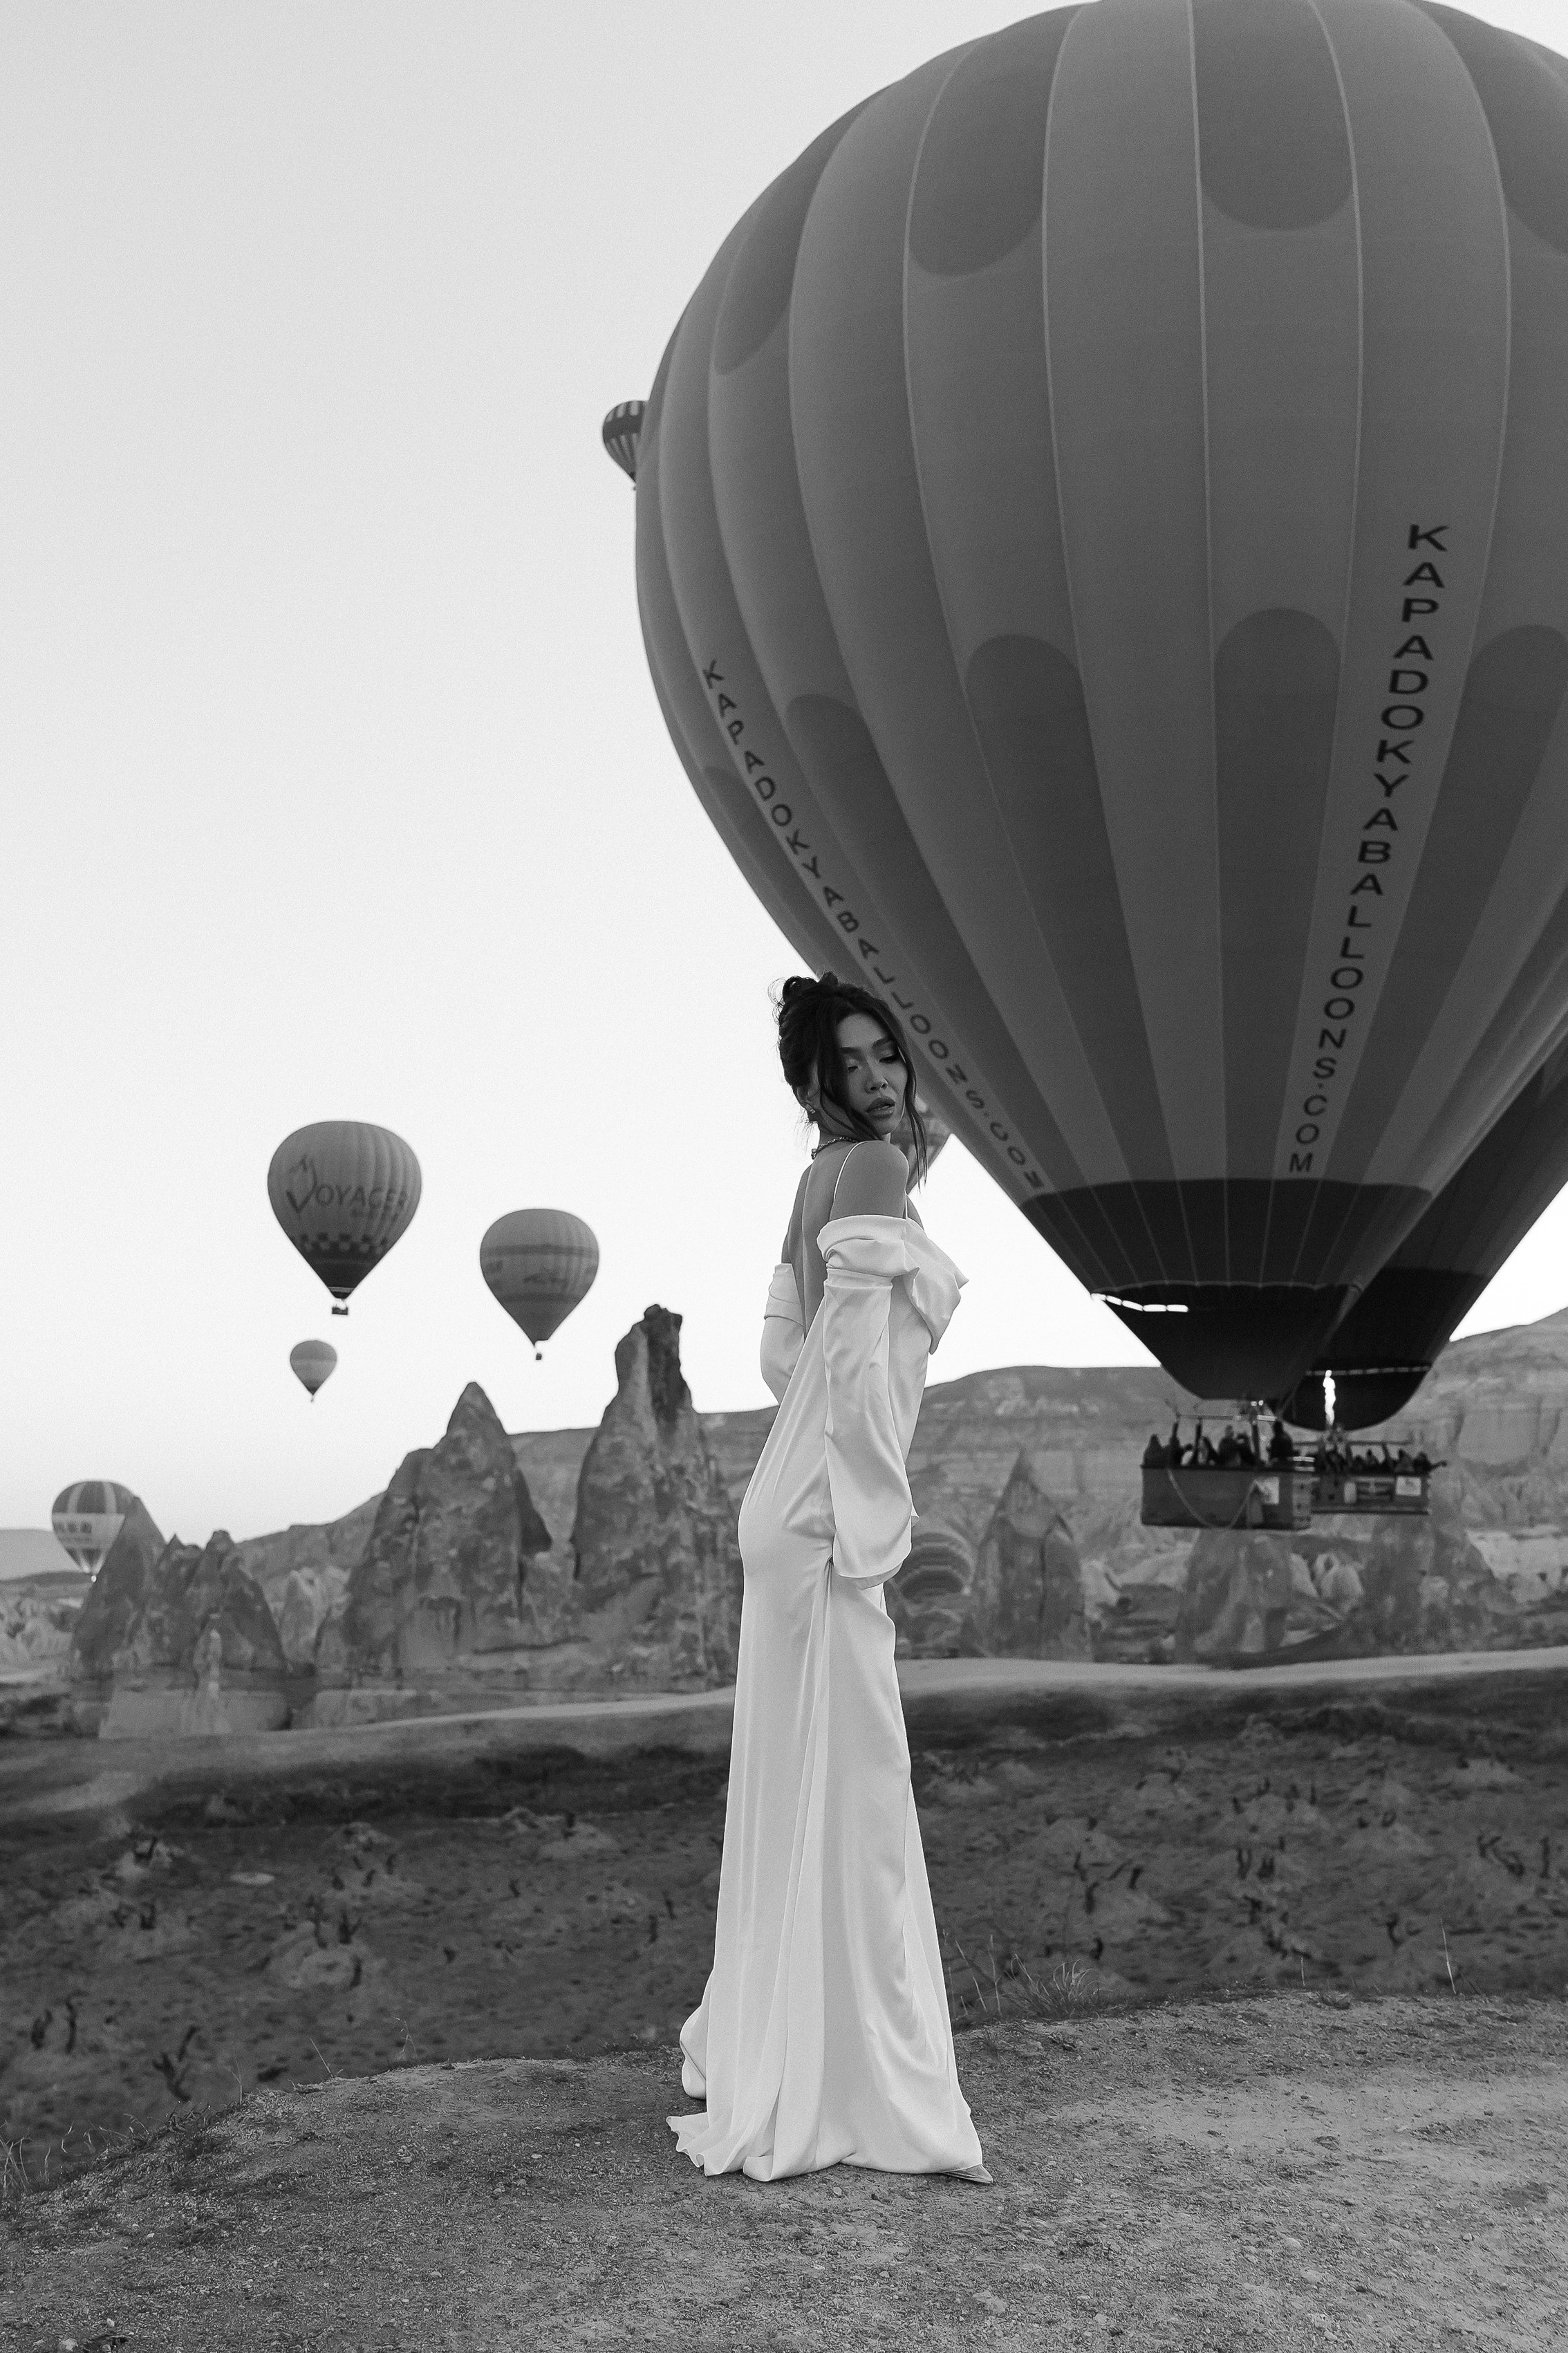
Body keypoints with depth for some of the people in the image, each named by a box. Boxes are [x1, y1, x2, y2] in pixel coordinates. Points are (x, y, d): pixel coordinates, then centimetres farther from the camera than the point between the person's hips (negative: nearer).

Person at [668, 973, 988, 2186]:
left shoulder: (828, 1178, 17)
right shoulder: (874, 1168, -10)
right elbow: (857, 1352, -21)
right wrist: (884, 1511, -17)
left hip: (796, 1503, 9)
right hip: (836, 1509, -9)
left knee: (799, 1790, 16)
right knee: (850, 1791, -4)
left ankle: (766, 2060, 28)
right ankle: (867, 2088, 4)